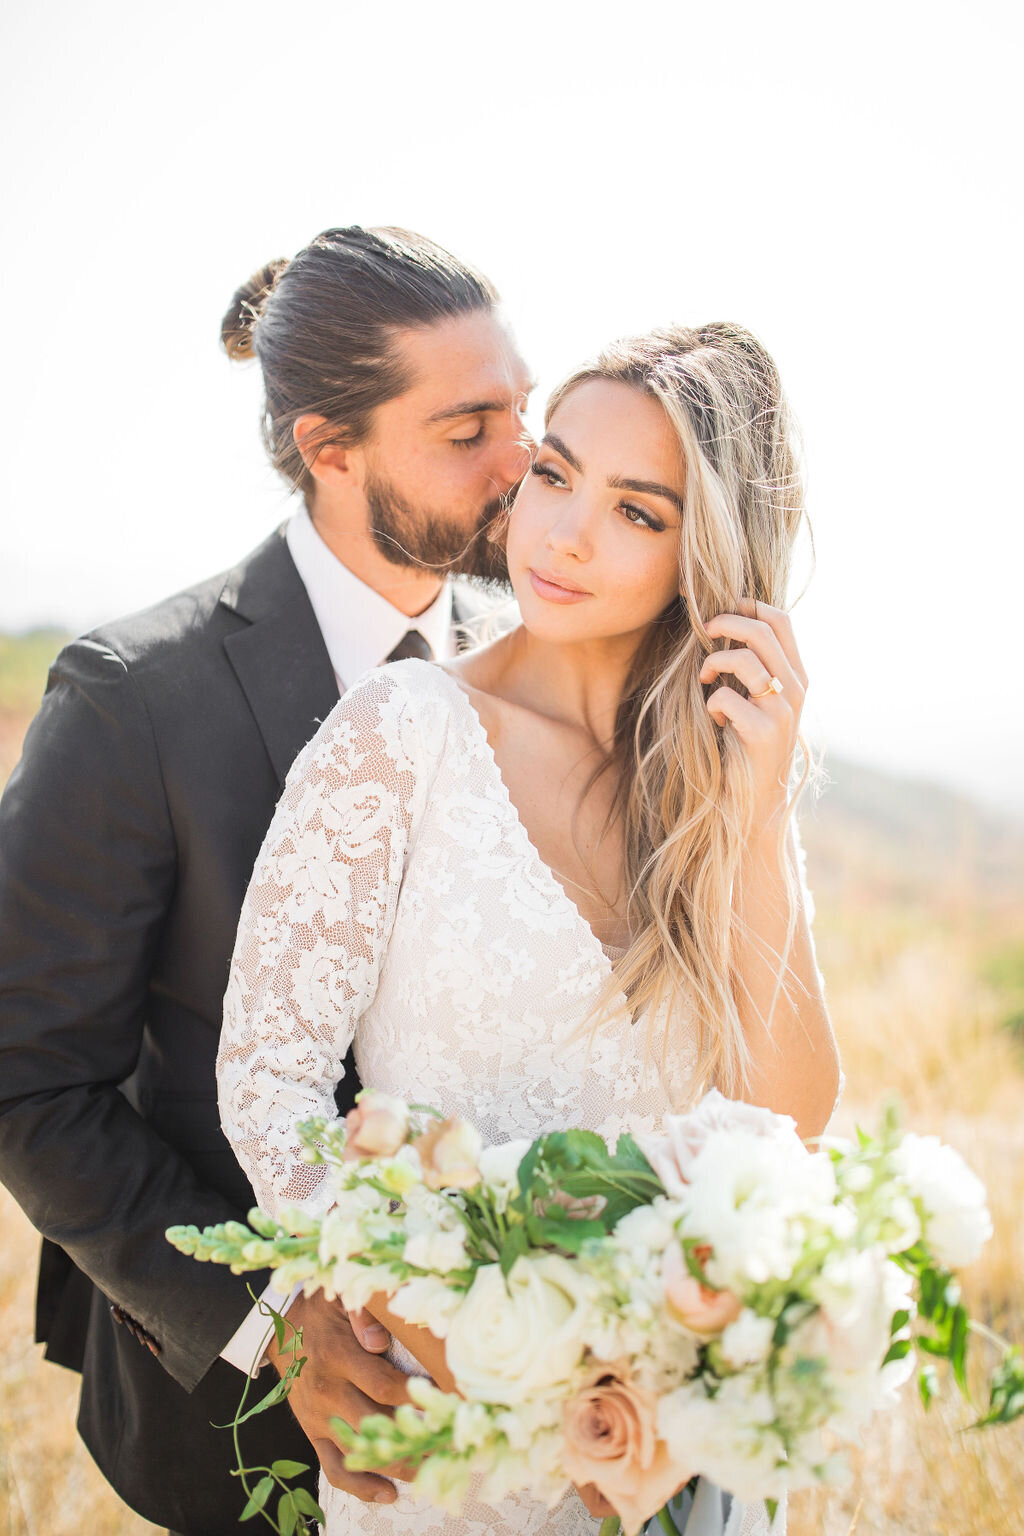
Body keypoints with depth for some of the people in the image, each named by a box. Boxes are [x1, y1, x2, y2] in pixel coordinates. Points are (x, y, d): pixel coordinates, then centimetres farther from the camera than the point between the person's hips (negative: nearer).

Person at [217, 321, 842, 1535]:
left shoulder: (722, 774, -1)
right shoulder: (403, 731, -14)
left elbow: (790, 1129, -7)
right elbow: (266, 1079, -15)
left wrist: (752, 817, -17)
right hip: (438, 1422, -4)